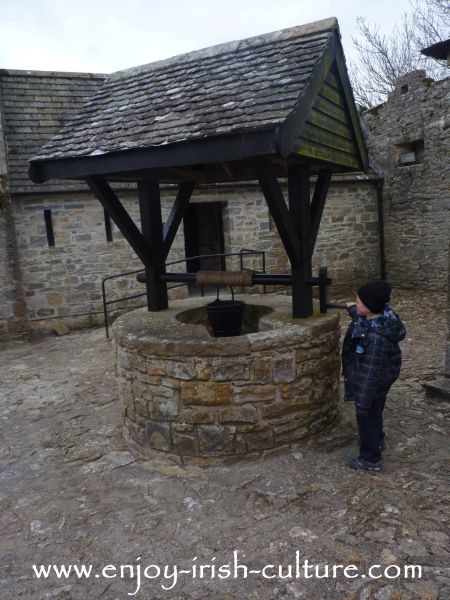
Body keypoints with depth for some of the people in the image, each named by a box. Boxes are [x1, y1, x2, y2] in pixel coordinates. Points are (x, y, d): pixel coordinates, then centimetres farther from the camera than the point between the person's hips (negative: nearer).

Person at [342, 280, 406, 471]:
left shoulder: (376, 337, -39)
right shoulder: (380, 315, -12)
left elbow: (370, 372, -33)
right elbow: (362, 318, 15)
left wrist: (362, 400, -25)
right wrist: (353, 310, 34)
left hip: (372, 385, -9)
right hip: (378, 383, 9)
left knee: (367, 418, 11)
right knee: (374, 414, 30)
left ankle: (370, 459, 31)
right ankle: (377, 441, 55)